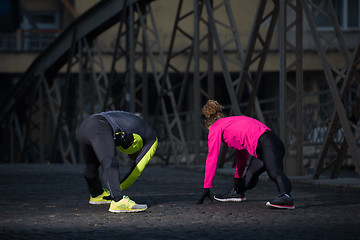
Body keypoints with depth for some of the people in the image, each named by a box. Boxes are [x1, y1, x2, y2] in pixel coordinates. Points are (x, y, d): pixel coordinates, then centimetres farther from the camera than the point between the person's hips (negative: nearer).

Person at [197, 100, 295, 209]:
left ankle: (285, 197, -58)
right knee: (249, 177, 27)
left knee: (275, 173, -35)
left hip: (266, 145, -9)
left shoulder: (215, 128, 14)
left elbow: (212, 159, 13)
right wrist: (237, 177, 62)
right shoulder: (233, 122, 38)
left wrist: (206, 188, 17)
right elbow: (242, 154, 49)